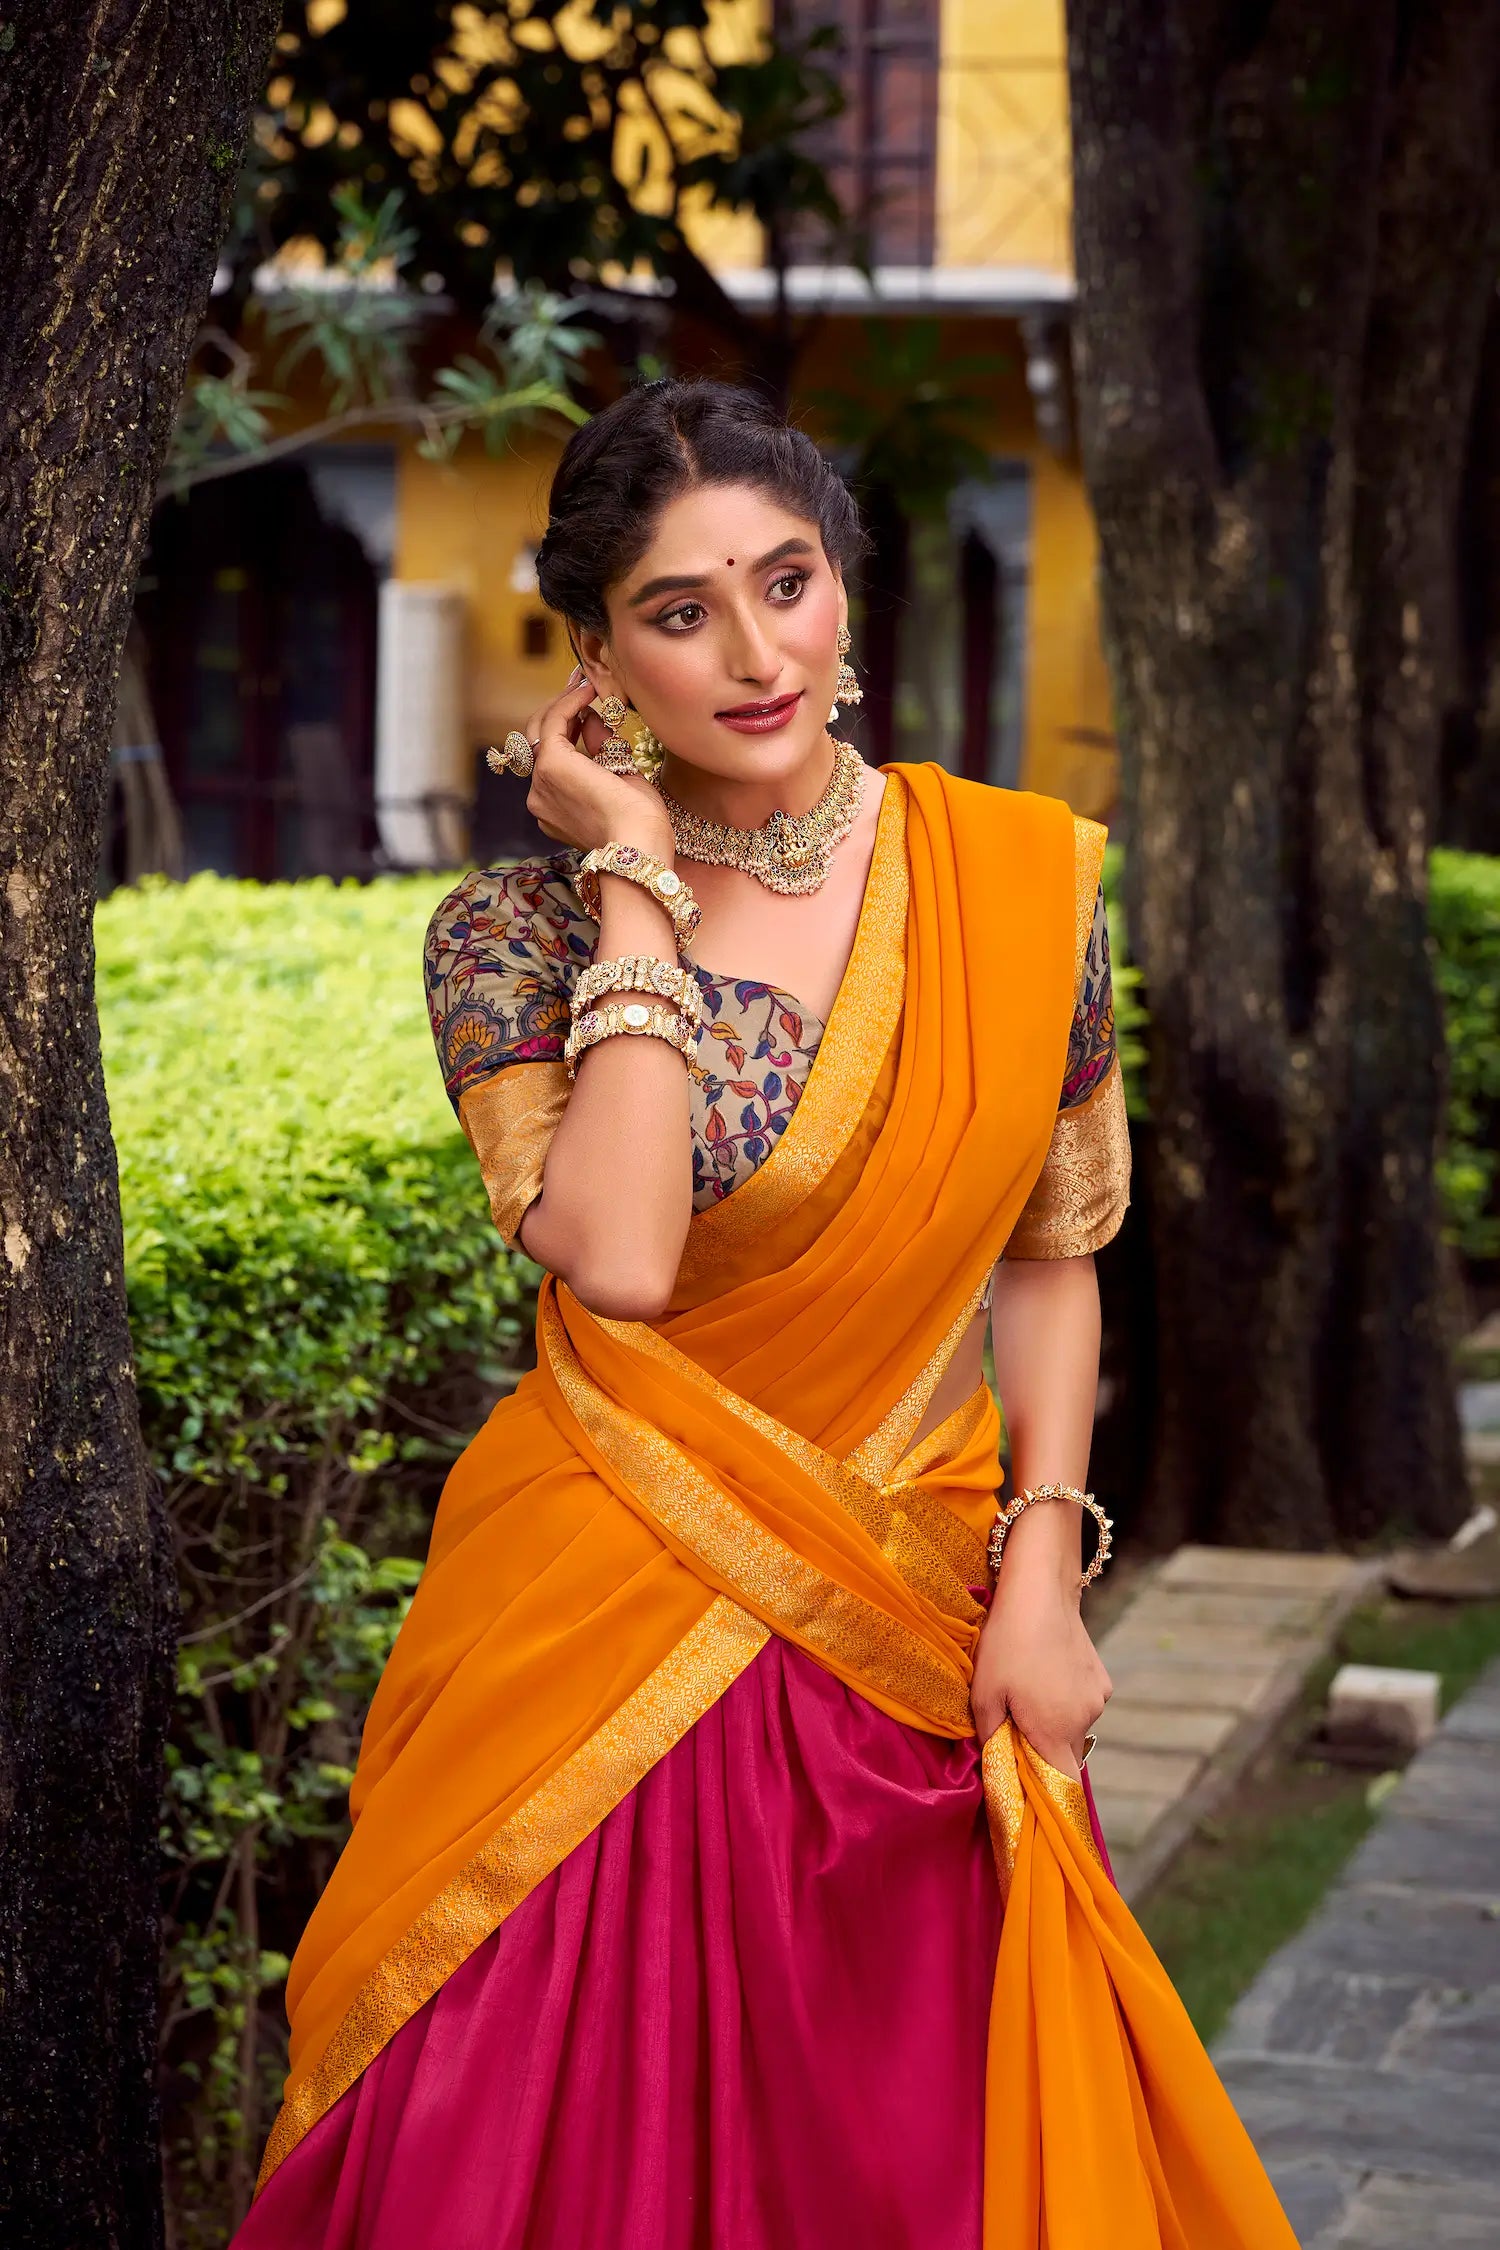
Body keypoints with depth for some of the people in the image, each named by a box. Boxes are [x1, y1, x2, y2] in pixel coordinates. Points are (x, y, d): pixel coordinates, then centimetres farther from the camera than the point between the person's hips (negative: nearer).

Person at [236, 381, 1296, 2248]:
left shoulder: (1019, 878, 0)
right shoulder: (514, 935, -7)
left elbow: (1047, 1257, 8)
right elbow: (620, 1259, -24)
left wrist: (1039, 1574, -3)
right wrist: (638, 884, -17)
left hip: (917, 1638, 2)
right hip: (609, 1639, -2)